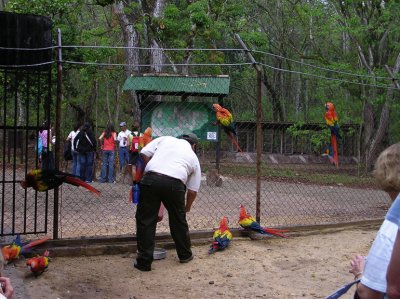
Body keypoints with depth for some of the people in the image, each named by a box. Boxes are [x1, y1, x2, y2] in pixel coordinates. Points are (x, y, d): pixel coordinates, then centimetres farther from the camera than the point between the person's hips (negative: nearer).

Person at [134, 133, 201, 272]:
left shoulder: (165, 139, 25)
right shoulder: (193, 158, 26)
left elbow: (144, 153, 14)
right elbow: (193, 191, 25)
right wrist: (187, 207, 41)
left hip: (151, 178, 0)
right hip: (175, 183, 1)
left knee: (145, 220, 8)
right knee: (179, 220, 20)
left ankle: (144, 262, 11)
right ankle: (185, 255, 37)